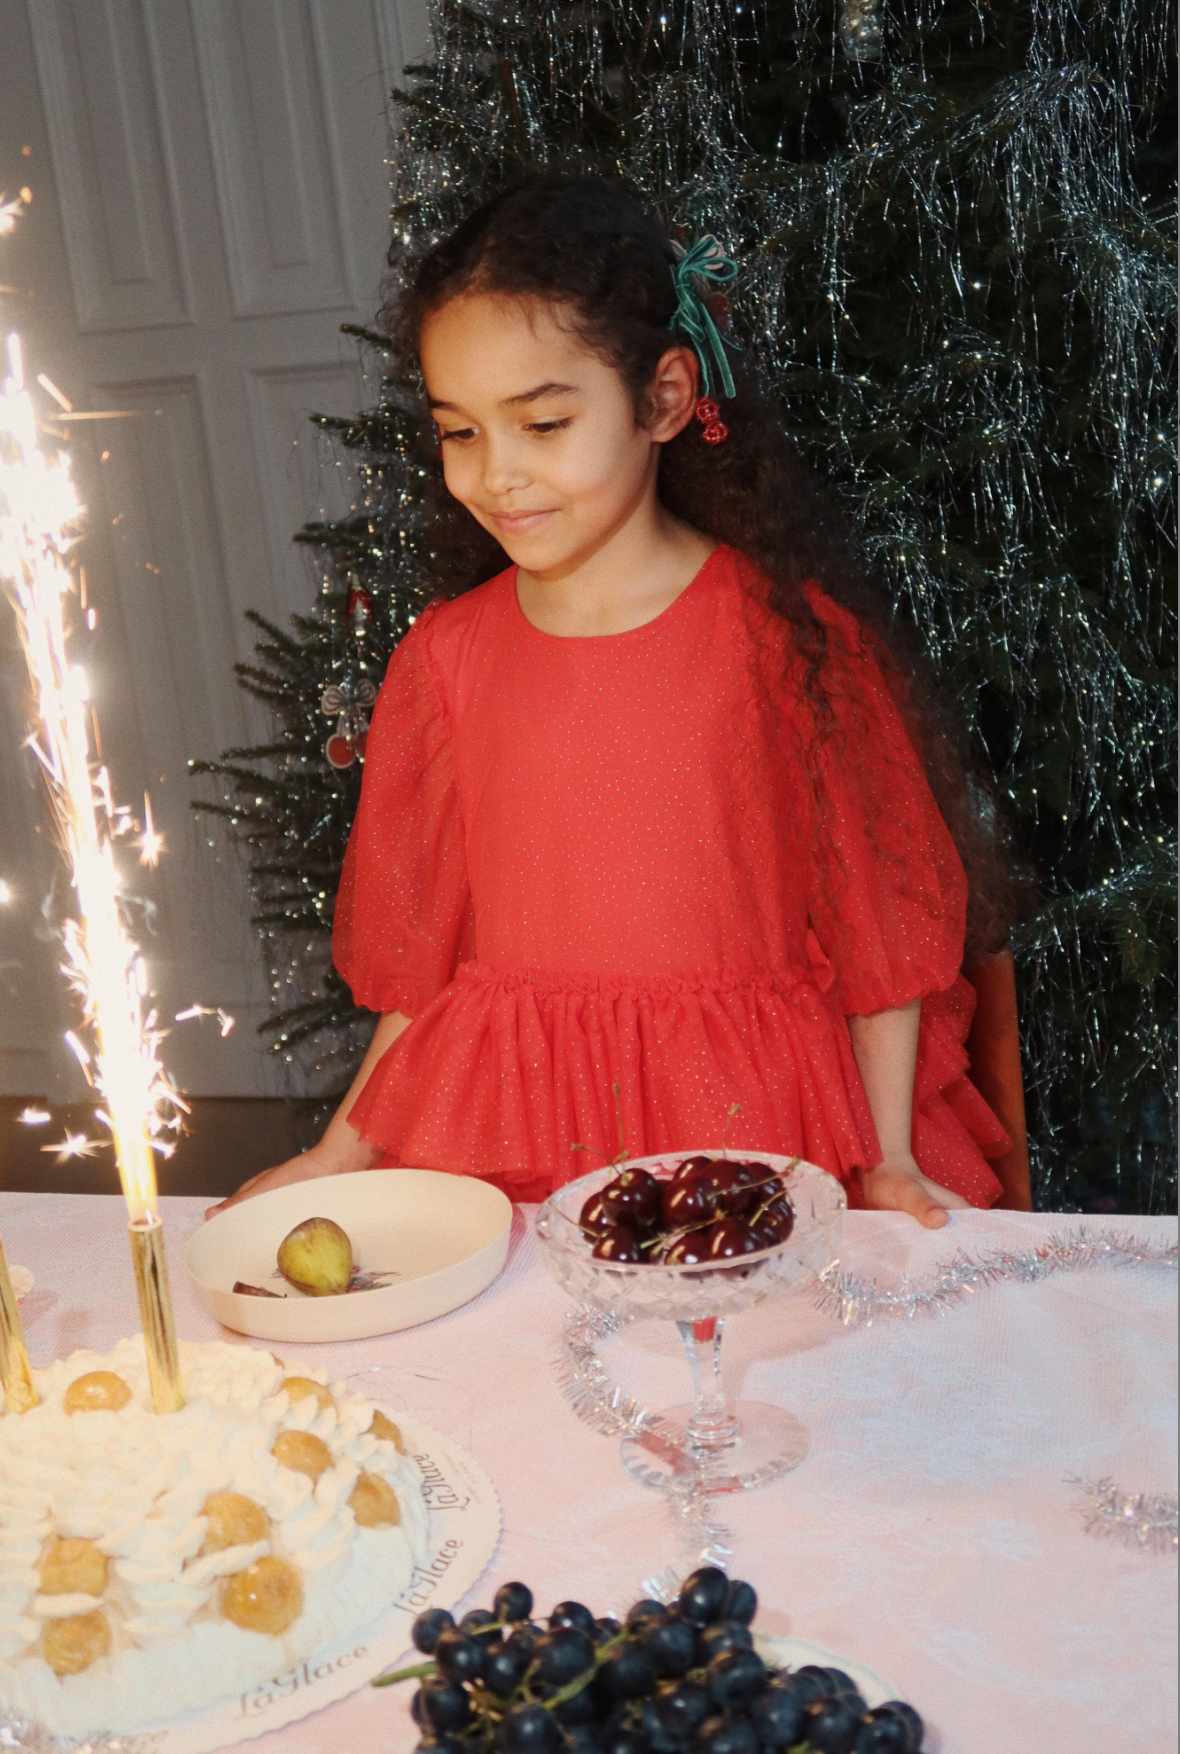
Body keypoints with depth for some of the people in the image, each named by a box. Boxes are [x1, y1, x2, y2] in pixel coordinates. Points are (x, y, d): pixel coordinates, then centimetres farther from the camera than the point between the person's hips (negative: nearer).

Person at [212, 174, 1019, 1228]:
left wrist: (889, 1164, -3)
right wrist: (344, 1152, 12)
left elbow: (875, 907, 0)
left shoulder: (784, 628, -5)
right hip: (508, 1127, 3)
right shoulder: (445, 658, 5)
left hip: (754, 1116, -2)